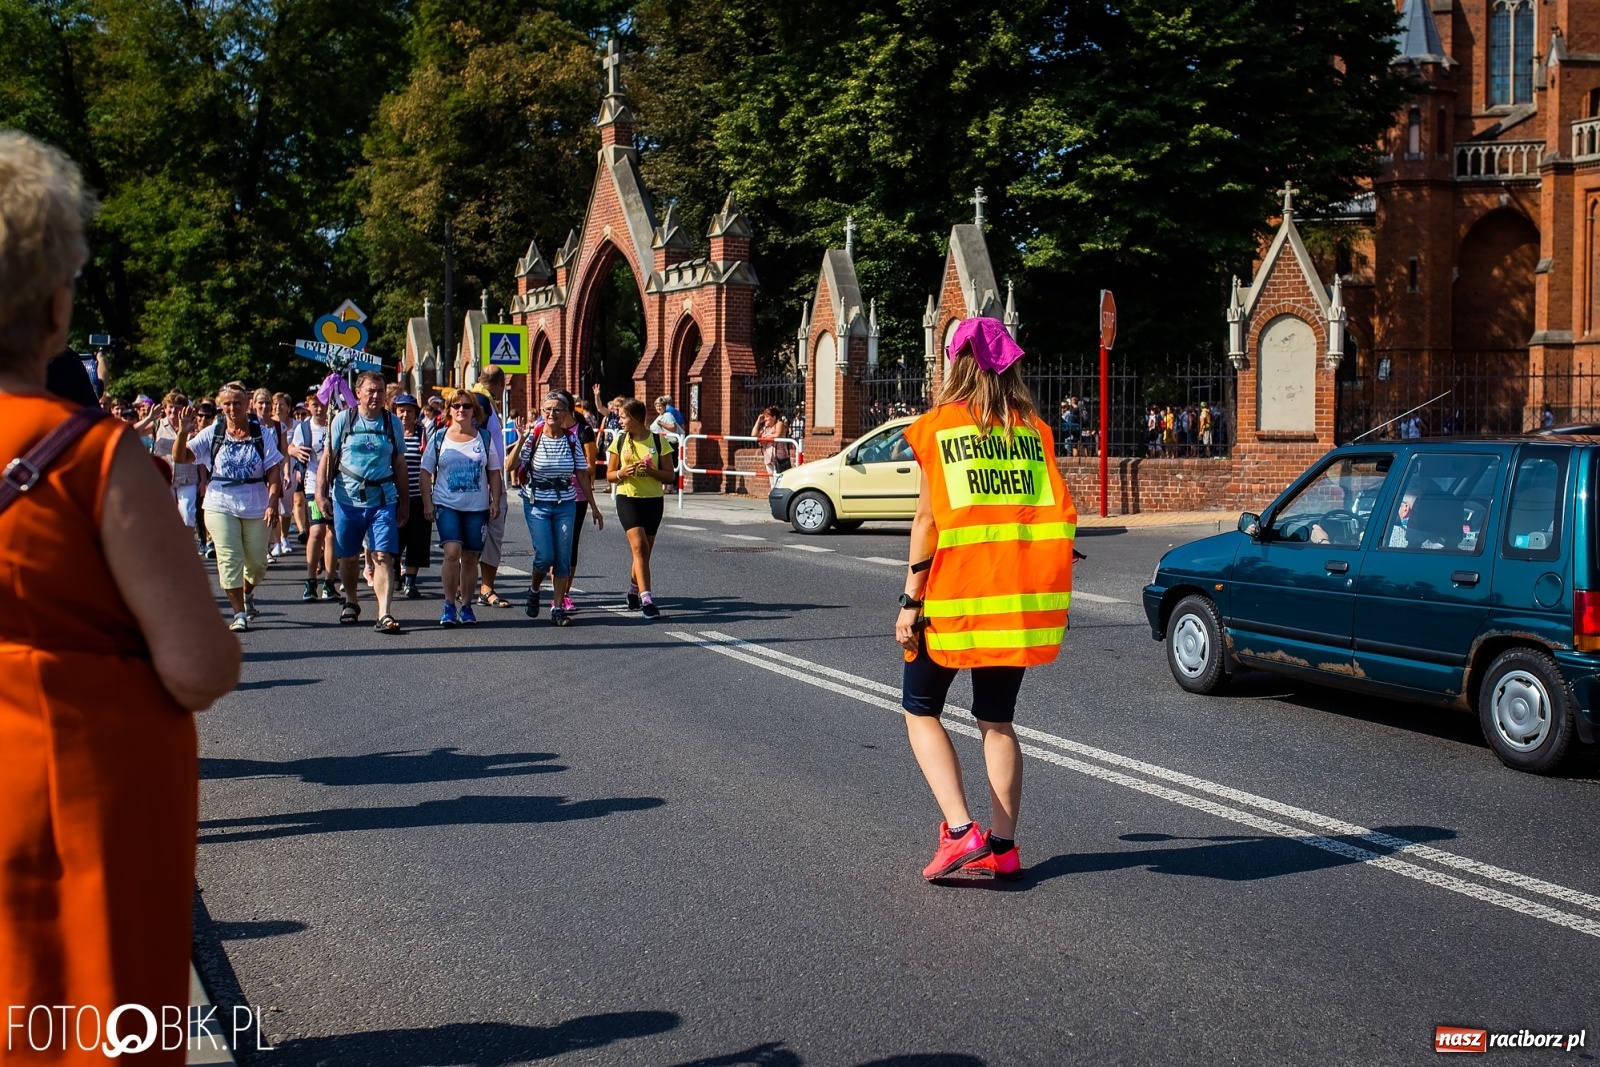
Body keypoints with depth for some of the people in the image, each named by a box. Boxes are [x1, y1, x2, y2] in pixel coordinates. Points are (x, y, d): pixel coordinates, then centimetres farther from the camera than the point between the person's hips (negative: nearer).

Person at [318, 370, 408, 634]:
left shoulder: (393, 423, 7)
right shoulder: (343, 420, 3)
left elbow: (399, 464, 13)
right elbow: (328, 458, 5)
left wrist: (404, 501, 13)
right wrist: (321, 493, -4)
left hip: (383, 500, 0)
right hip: (347, 500, 0)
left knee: (384, 557, -11)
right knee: (349, 557, 13)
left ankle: (384, 614, -16)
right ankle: (351, 602, 36)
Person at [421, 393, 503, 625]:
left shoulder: (484, 438, 7)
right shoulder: (439, 438, 4)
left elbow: (494, 472, 11)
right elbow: (426, 472, 6)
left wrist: (495, 501, 3)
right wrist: (427, 503, -2)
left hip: (477, 507, 2)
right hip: (446, 504, -2)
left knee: (470, 557, 6)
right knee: (452, 552, -17)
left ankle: (466, 605, 18)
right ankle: (450, 605, -8)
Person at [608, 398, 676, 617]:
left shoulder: (659, 441, -2)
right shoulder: (619, 441, 3)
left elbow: (670, 474, 0)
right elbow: (610, 474, 8)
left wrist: (651, 471, -18)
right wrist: (622, 473, -13)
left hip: (653, 500, 1)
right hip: (627, 499, -1)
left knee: (644, 551, 10)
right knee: (639, 547, -17)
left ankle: (633, 592, 34)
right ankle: (646, 599, -21)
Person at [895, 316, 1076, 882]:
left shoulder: (940, 425, -2)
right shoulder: (1034, 428, 8)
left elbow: (928, 519, -7)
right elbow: (1057, 513, 3)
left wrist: (910, 601, -4)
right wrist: (1048, 592, 14)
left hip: (957, 594, -4)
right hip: (1022, 596, 4)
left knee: (921, 709, 12)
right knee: (998, 720, 15)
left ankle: (960, 828, -4)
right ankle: (1003, 846, 11)